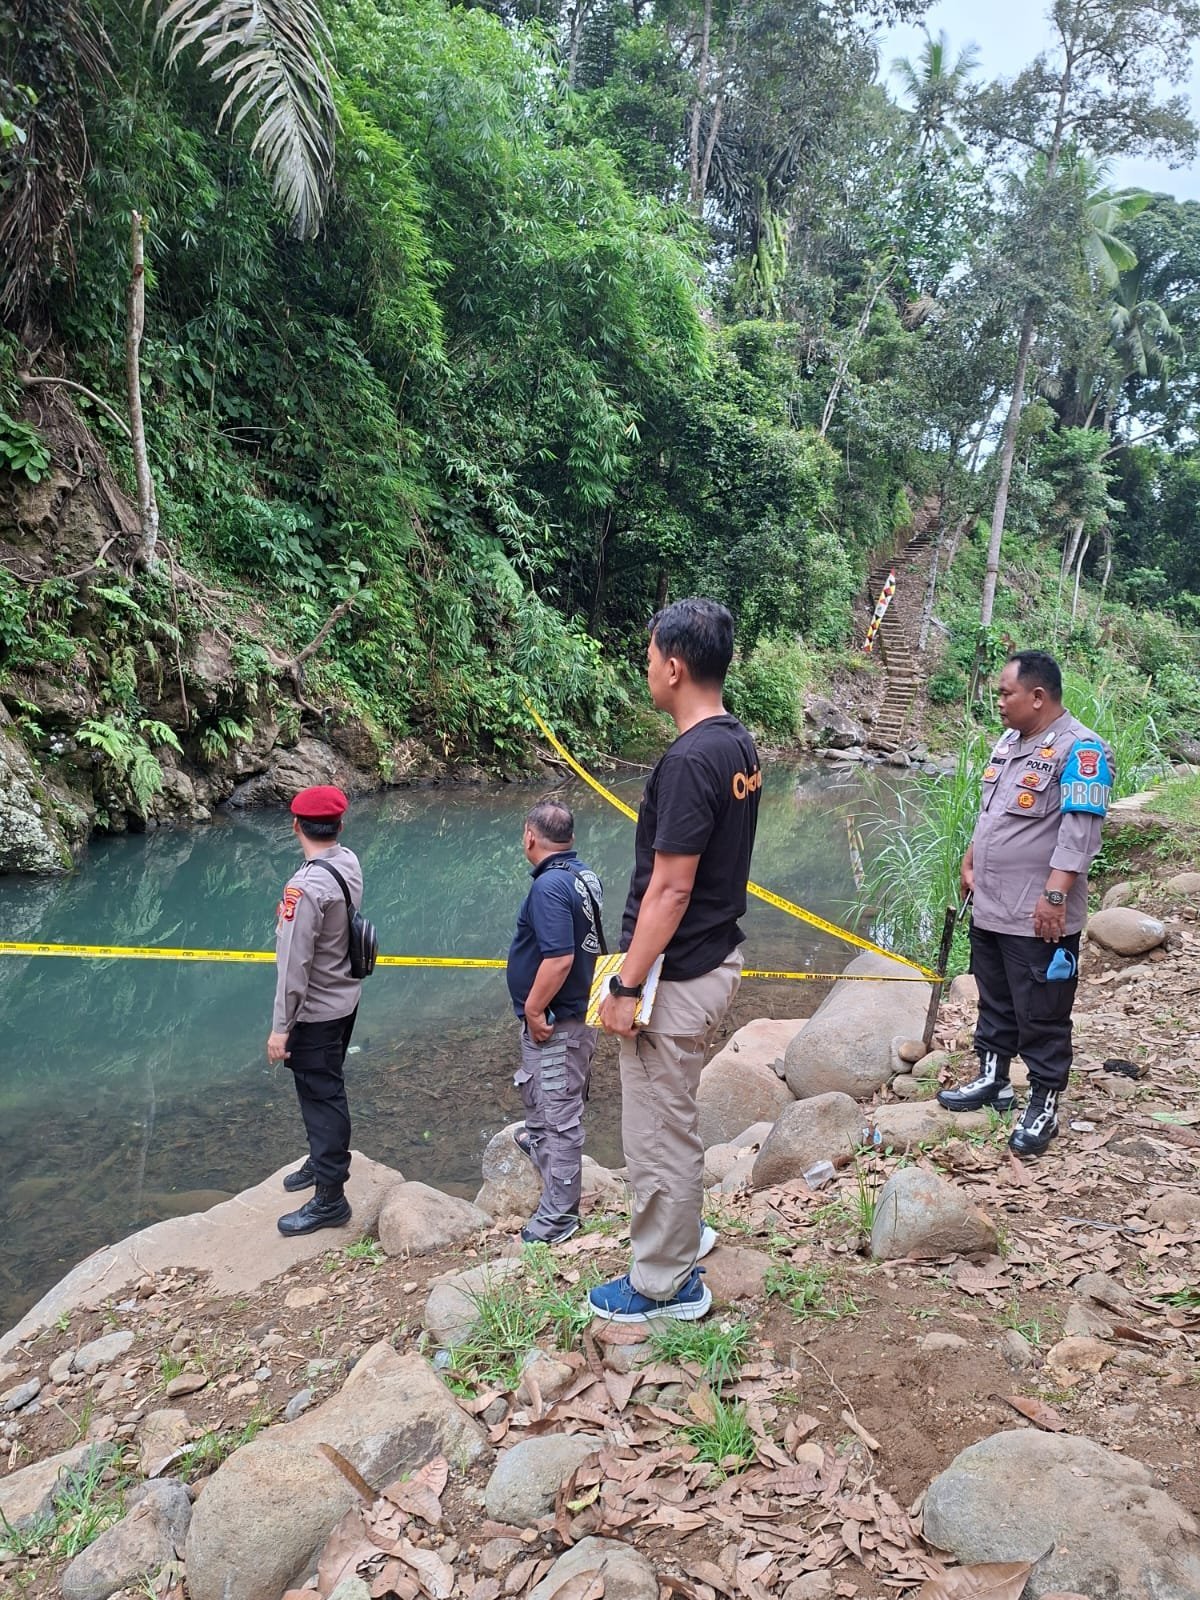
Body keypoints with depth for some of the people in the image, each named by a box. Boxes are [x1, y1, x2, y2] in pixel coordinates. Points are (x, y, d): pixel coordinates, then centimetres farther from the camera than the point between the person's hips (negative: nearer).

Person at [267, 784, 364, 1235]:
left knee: (321, 1097, 3)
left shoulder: (306, 886, -28)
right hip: (345, 998, 8)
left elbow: (293, 964, -25)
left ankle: (330, 1198, 15)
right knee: (325, 1091, 25)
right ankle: (325, 1161, 44)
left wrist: (280, 1027, -18)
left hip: (316, 1012, -8)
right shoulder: (349, 862, -4)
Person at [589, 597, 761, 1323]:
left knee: (659, 1131, 7)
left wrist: (626, 985, -17)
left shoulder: (690, 761, -25)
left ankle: (666, 1284, 24)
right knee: (675, 1115, 26)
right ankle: (683, 1229, 45)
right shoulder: (739, 744, 5)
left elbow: (670, 890, -24)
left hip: (678, 977, -9)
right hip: (716, 957, 10)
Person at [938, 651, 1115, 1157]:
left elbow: (1080, 830, -22)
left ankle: (1044, 1106, 14)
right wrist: (969, 865, 22)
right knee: (995, 1005, 20)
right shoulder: (1008, 743, 12)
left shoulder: (1079, 750, -15)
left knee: (1042, 1018, 3)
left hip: (1039, 919, -8)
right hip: (989, 910, 8)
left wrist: (1054, 895, -26)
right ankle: (991, 1080, 33)